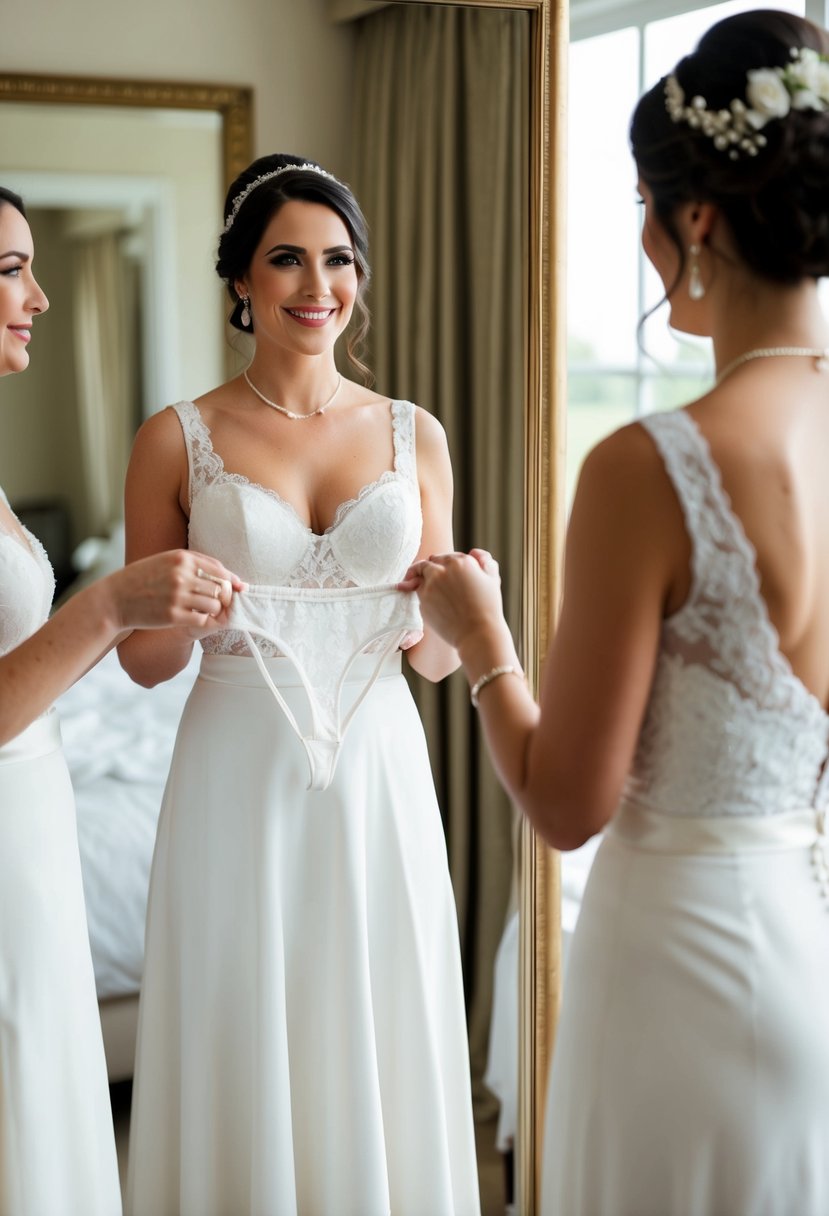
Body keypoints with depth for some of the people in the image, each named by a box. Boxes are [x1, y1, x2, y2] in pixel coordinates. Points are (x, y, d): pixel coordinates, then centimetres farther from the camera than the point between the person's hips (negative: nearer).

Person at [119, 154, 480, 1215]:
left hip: (377, 777, 2)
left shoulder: (415, 437, 5)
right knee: (244, 1064, 7)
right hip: (240, 779, -2)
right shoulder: (177, 440, -1)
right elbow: (143, 662, 3)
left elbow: (434, 659, 9)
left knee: (379, 1060, 10)